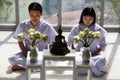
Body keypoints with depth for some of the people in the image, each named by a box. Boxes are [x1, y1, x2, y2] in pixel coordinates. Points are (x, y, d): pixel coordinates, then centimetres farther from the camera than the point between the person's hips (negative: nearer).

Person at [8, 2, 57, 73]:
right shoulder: (23, 25, -5)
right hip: (27, 53, 1)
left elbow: (52, 43, -3)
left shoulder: (47, 26, -10)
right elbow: (20, 41, 4)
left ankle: (21, 66, -20)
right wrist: (25, 53, -11)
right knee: (11, 59, -25)